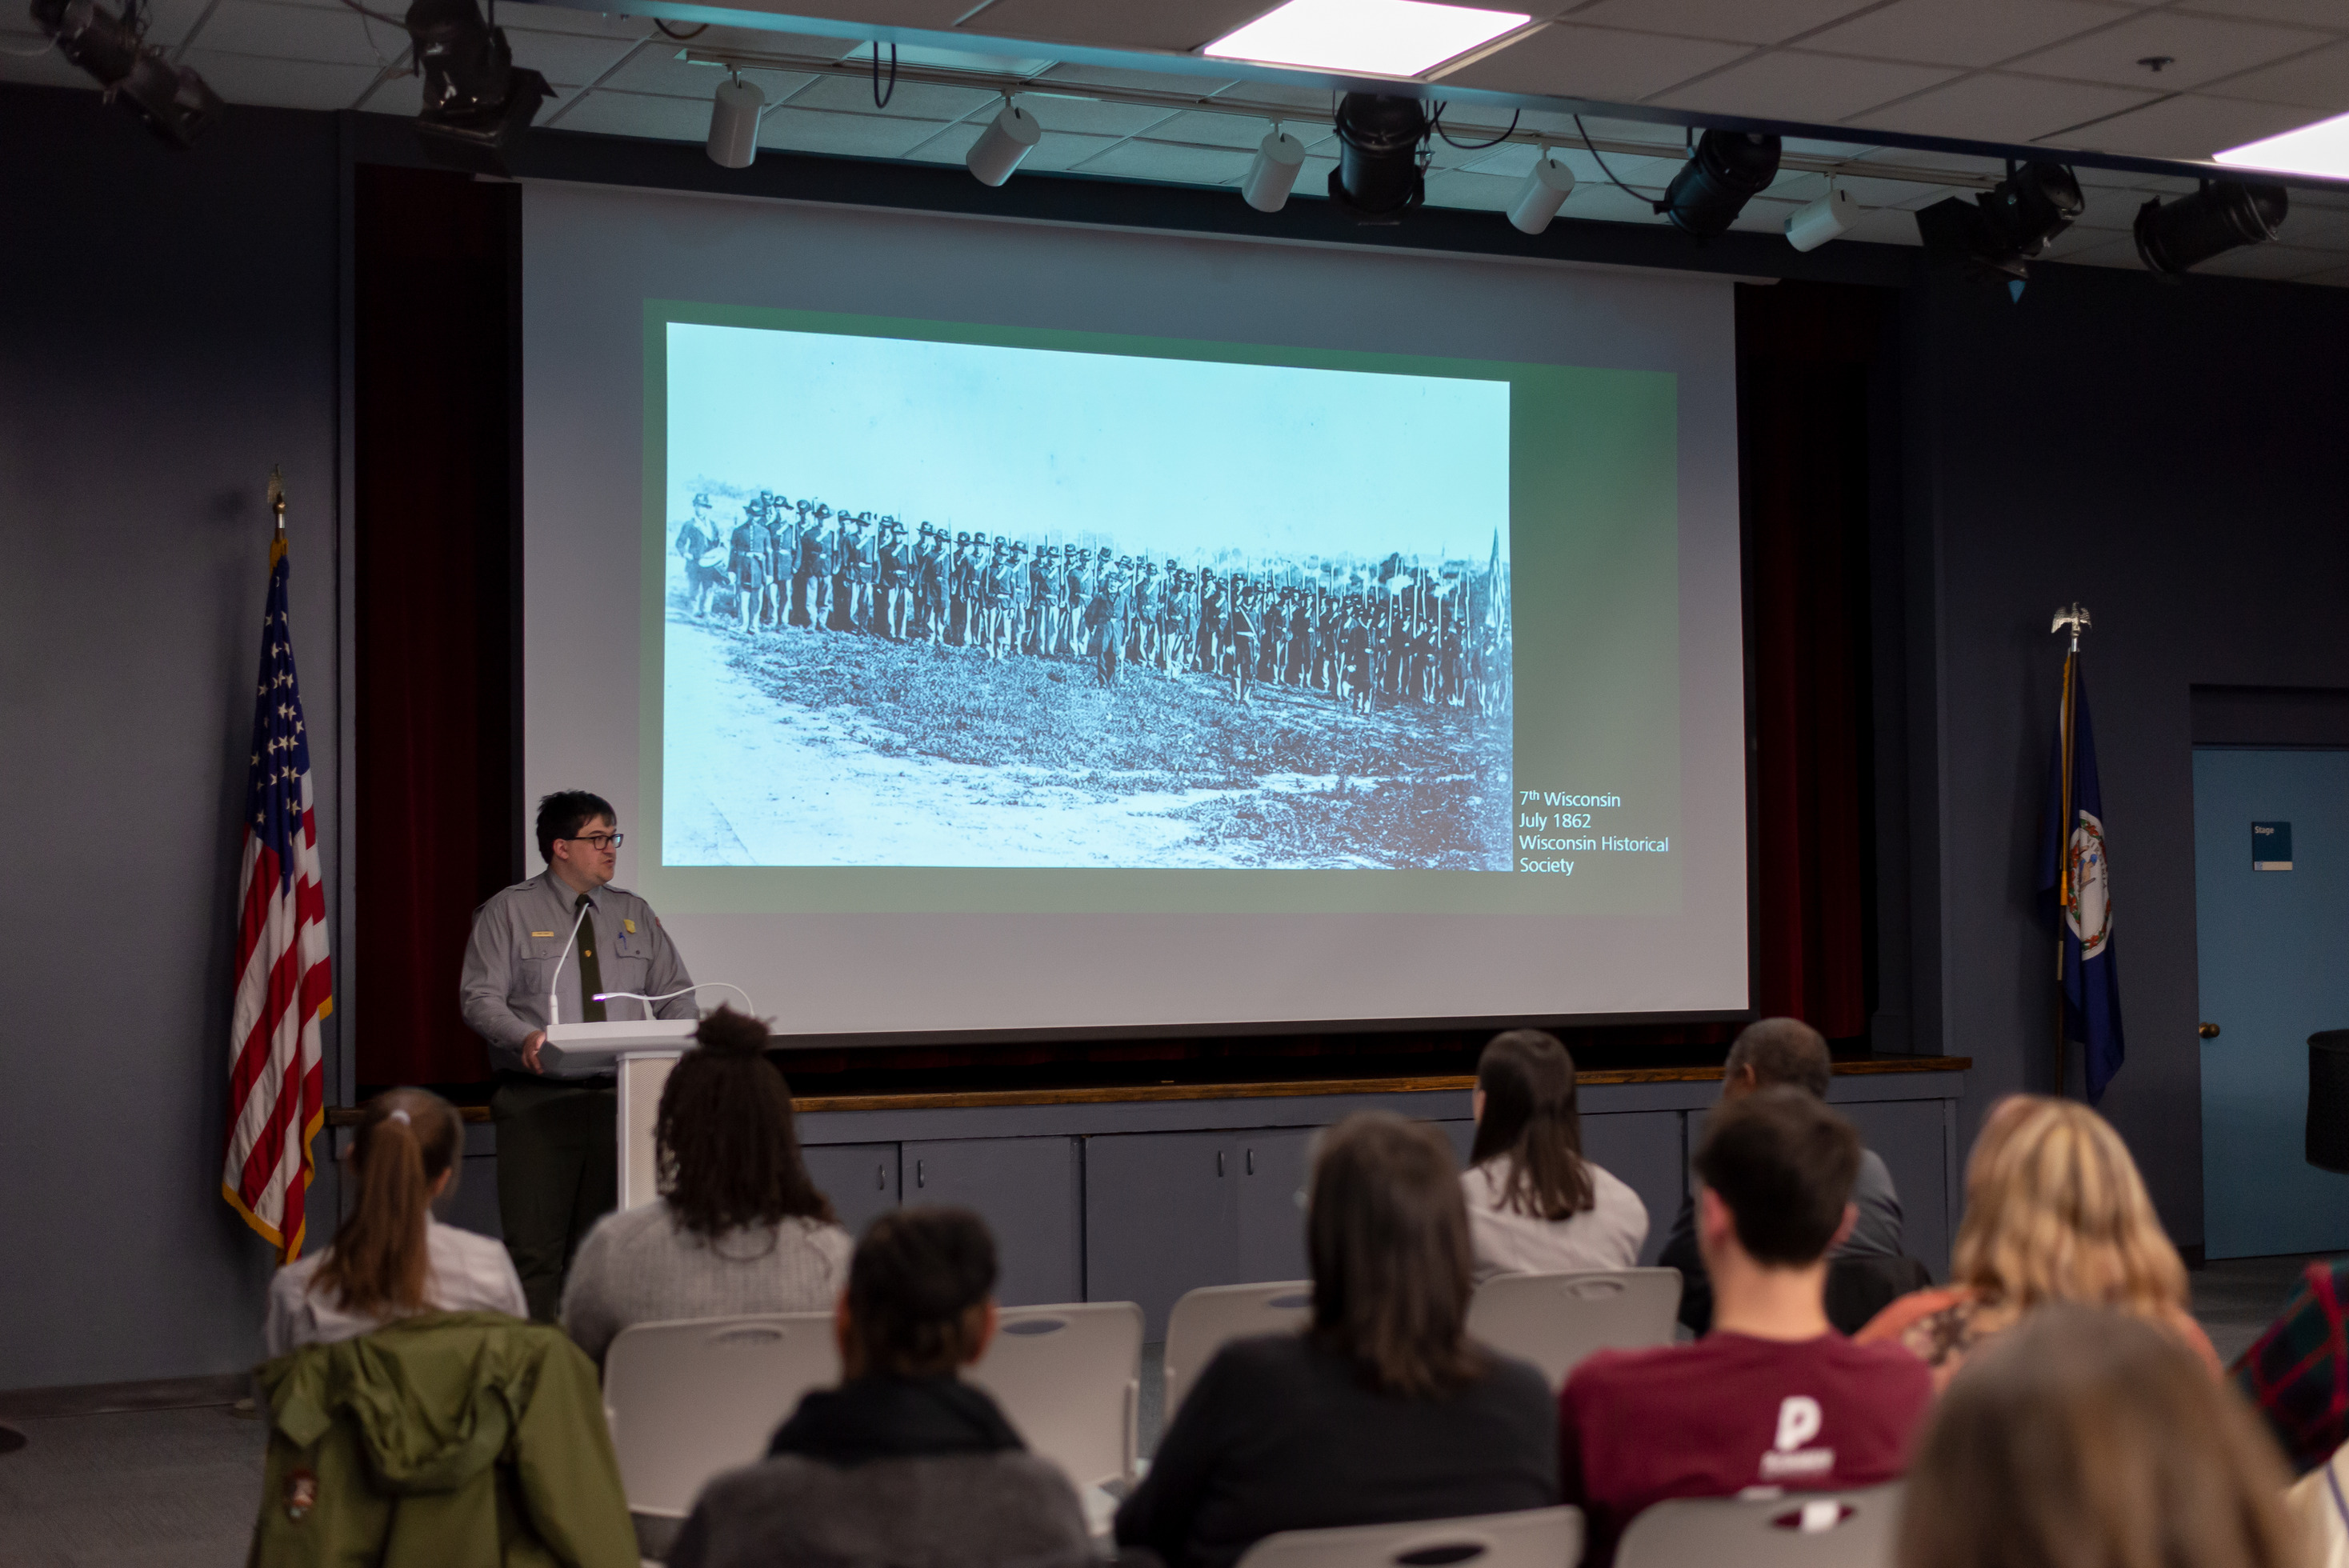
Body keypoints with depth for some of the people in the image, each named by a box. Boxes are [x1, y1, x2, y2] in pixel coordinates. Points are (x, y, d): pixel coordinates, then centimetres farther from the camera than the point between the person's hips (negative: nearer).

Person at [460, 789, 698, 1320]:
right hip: (537, 1102, -4)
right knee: (534, 1253, -8)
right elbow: (480, 996, -5)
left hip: (619, 1099, 4)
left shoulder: (635, 914, 15)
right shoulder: (510, 911, 2)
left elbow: (675, 992, 15)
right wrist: (524, 1036, -24)